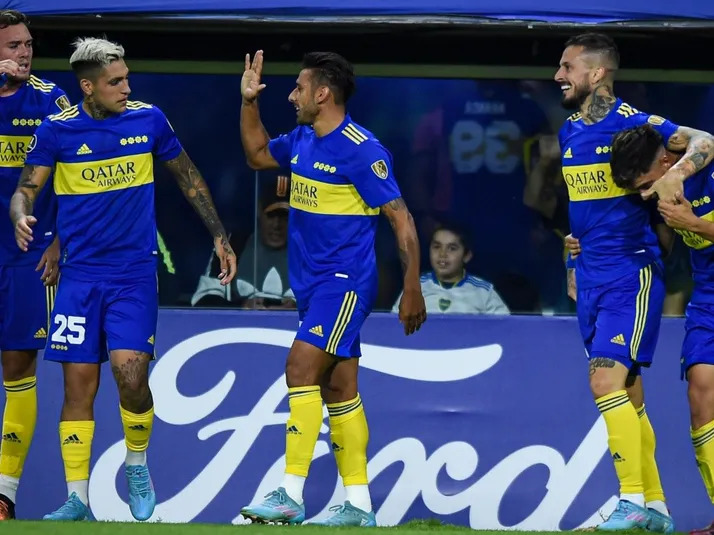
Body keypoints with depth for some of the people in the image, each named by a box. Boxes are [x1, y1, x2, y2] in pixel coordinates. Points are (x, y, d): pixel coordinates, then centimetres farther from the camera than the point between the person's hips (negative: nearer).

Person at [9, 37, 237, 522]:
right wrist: (21, 217, -26)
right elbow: (26, 190, -2)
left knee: (130, 372, -16)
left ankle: (137, 466, 11)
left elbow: (189, 178, 12)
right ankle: (78, 500, 7)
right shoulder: (57, 130, -4)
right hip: (80, 276, 1)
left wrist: (220, 236, 13)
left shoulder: (149, 120, -1)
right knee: (79, 384, 0)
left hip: (134, 273, -1)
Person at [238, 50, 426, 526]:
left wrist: (412, 289, -16)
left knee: (301, 369, -19)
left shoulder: (361, 150, -15)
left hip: (345, 284, -9)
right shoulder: (302, 142, 10)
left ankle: (290, 495, -22)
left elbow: (401, 219, -14)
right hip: (313, 284, 9)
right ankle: (358, 505, 12)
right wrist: (249, 101, 18)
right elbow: (258, 154, 31)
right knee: (338, 391, 9)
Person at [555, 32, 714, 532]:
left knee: (606, 380, -18)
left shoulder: (632, 123, -11)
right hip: (591, 277, 8)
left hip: (632, 271, -8)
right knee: (626, 394, 9)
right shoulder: (569, 132, 12)